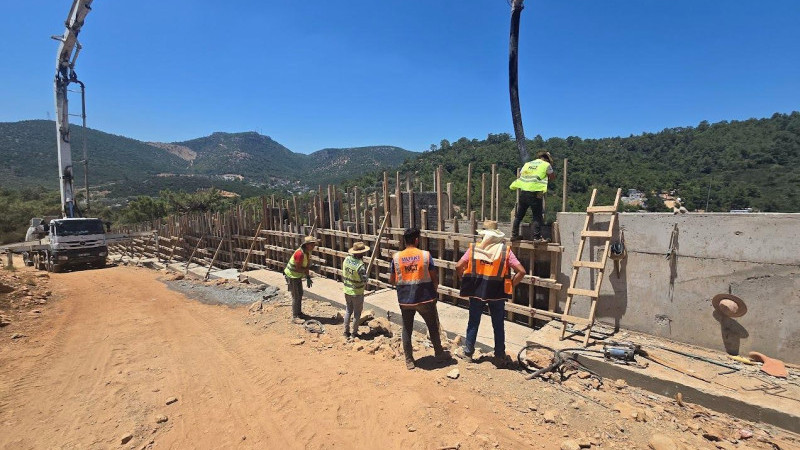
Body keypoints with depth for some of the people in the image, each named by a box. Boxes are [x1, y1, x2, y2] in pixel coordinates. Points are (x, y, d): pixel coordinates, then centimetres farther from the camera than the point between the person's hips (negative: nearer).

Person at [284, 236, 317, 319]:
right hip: (292, 275, -9)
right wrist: (308, 273, -18)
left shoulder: (308, 252, -2)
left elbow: (306, 266, 3)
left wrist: (308, 278, -1)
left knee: (300, 294, 18)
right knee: (296, 296, -1)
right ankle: (295, 315, 11)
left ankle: (298, 312, 33)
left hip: (298, 275, 9)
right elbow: (298, 268, -27)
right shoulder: (300, 253, -30)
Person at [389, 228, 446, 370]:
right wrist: (433, 290, 13)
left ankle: (409, 361, 21)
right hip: (425, 299, -1)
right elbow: (435, 278, -6)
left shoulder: (396, 257, -6)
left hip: (405, 300, 1)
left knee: (407, 329, 15)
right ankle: (439, 353, 36)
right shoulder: (426, 255, -10)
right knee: (433, 326, 19)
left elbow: (392, 280, 2)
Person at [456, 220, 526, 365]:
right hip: (497, 293, 0)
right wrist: (510, 285, 0)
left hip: (477, 291, 1)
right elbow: (521, 271, -11)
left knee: (473, 323, 15)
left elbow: (458, 267, -7)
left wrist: (467, 280, 6)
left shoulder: (474, 249, -4)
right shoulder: (505, 250, -5)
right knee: (498, 325, 15)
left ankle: (468, 352, 26)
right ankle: (500, 355, 26)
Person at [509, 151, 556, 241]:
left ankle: (514, 235, 20)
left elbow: (520, 175, 19)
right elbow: (553, 177, 13)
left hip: (523, 192, 5)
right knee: (537, 217, 2)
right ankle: (537, 237, -1)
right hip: (535, 194, -5)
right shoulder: (546, 164, 5)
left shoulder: (527, 164, 19)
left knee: (519, 216, 14)